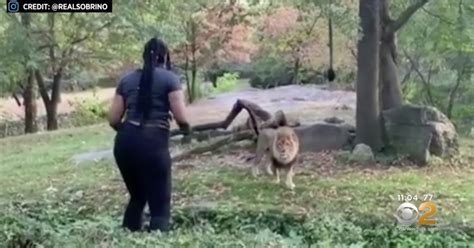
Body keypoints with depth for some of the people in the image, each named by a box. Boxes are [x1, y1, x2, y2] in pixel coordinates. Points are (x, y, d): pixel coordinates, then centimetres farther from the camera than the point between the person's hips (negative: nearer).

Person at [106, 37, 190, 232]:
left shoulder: (127, 79, 15)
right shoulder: (169, 78, 2)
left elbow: (113, 119, 12)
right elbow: (181, 118, -6)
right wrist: (185, 128, 16)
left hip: (124, 143, 5)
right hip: (153, 143, -5)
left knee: (137, 196, 25)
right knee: (160, 204, 5)